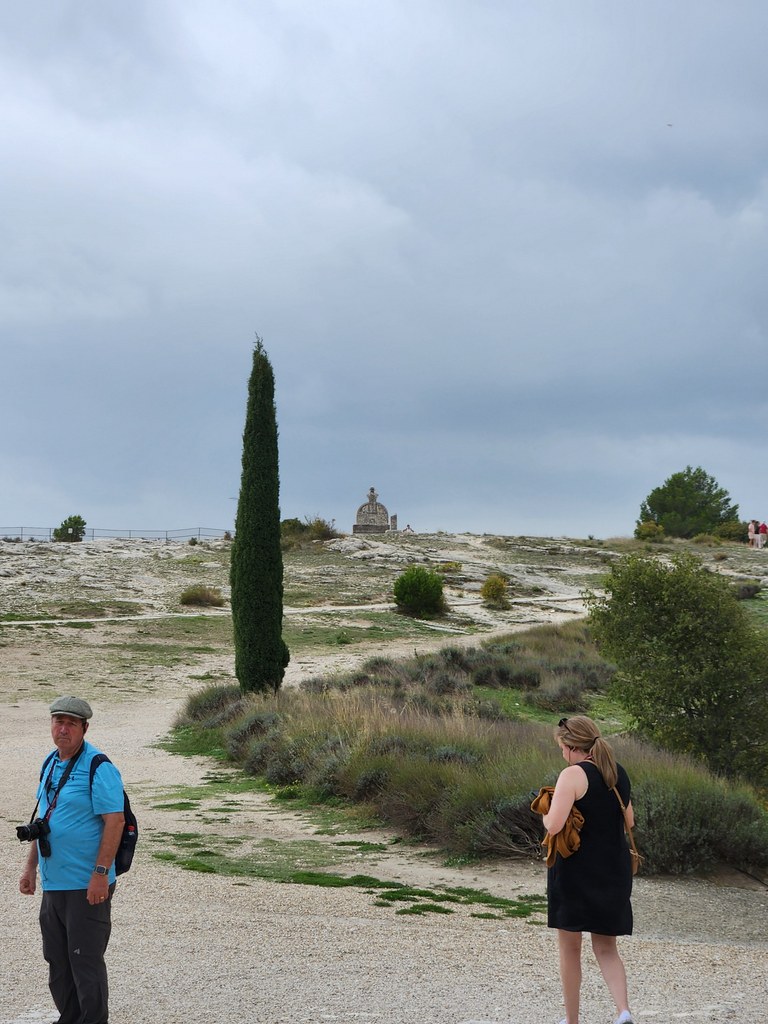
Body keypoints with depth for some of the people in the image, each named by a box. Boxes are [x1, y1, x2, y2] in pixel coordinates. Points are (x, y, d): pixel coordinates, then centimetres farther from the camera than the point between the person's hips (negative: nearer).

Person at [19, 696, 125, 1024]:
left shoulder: (98, 767, -13)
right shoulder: (50, 763, 13)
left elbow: (114, 821, -18)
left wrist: (101, 874, -22)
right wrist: (31, 866, 18)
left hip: (86, 886, -8)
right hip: (52, 883, 8)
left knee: (85, 961, -3)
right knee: (57, 960, 15)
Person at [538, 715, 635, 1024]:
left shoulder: (573, 775, -15)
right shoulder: (619, 773, 7)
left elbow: (554, 825, -22)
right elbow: (628, 822, 18)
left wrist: (545, 813, -2)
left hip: (576, 871, -6)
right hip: (614, 871, 6)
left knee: (569, 949, 10)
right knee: (606, 948, 14)